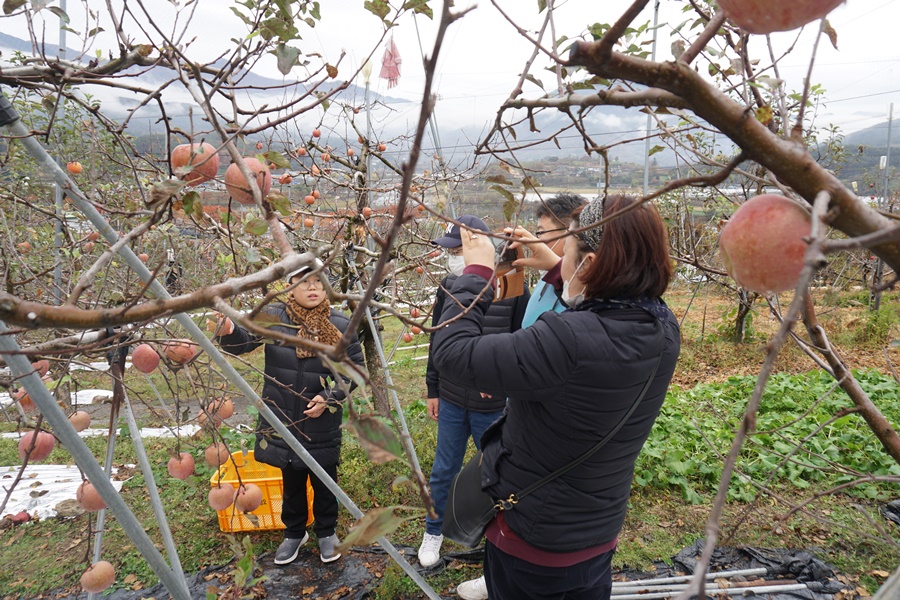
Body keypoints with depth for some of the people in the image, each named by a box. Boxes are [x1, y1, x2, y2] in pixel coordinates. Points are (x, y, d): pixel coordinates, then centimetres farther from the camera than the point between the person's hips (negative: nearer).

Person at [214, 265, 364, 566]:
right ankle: (294, 533, 42)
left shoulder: (341, 324, -8)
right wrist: (228, 331, -32)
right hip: (283, 419, 1)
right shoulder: (273, 316, -7)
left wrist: (330, 397, -13)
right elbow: (243, 340, -8)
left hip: (323, 422, -1)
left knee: (324, 480, 15)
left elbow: (355, 367, -2)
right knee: (291, 480, 19)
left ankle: (326, 532, 40)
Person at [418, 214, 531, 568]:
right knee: (443, 470, 16)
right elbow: (437, 340, 9)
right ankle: (433, 531, 38)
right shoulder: (449, 286, 0)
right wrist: (433, 389, 12)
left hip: (494, 404, -3)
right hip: (451, 402, 3)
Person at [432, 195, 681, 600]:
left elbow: (451, 351, -29)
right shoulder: (663, 330, -12)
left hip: (531, 544, -7)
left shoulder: (567, 340, -37)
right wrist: (554, 267, 10)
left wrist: (476, 271, -16)